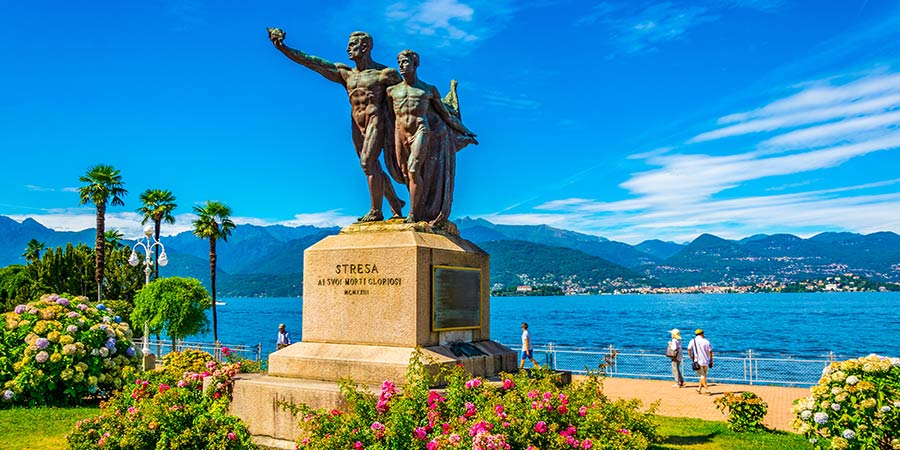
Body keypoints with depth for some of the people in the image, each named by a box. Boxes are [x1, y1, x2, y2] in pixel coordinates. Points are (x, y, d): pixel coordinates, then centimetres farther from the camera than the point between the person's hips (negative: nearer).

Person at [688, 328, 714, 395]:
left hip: (698, 361, -1)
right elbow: (710, 351, -1)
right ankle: (699, 389, 22)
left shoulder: (693, 341, 2)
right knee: (704, 376, 17)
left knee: (702, 376, 0)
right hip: (706, 362, 1)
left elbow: (689, 349, -9)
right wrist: (711, 361, 6)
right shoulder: (706, 341, 2)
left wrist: (691, 357, 2)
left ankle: (707, 390, -14)